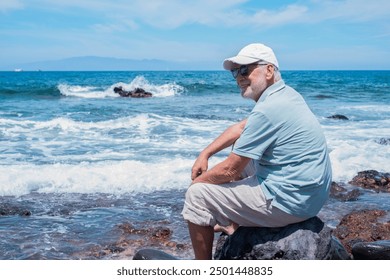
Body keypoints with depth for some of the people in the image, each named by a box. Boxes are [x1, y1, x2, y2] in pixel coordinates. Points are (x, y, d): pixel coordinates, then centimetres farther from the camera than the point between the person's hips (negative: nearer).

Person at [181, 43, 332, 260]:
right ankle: (234, 223, 25)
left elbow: (230, 171, -17)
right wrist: (205, 154, 14)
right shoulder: (287, 94, 8)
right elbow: (241, 128, 20)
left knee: (197, 194, -4)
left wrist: (199, 180, 1)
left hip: (289, 204, -10)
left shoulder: (267, 110, -22)